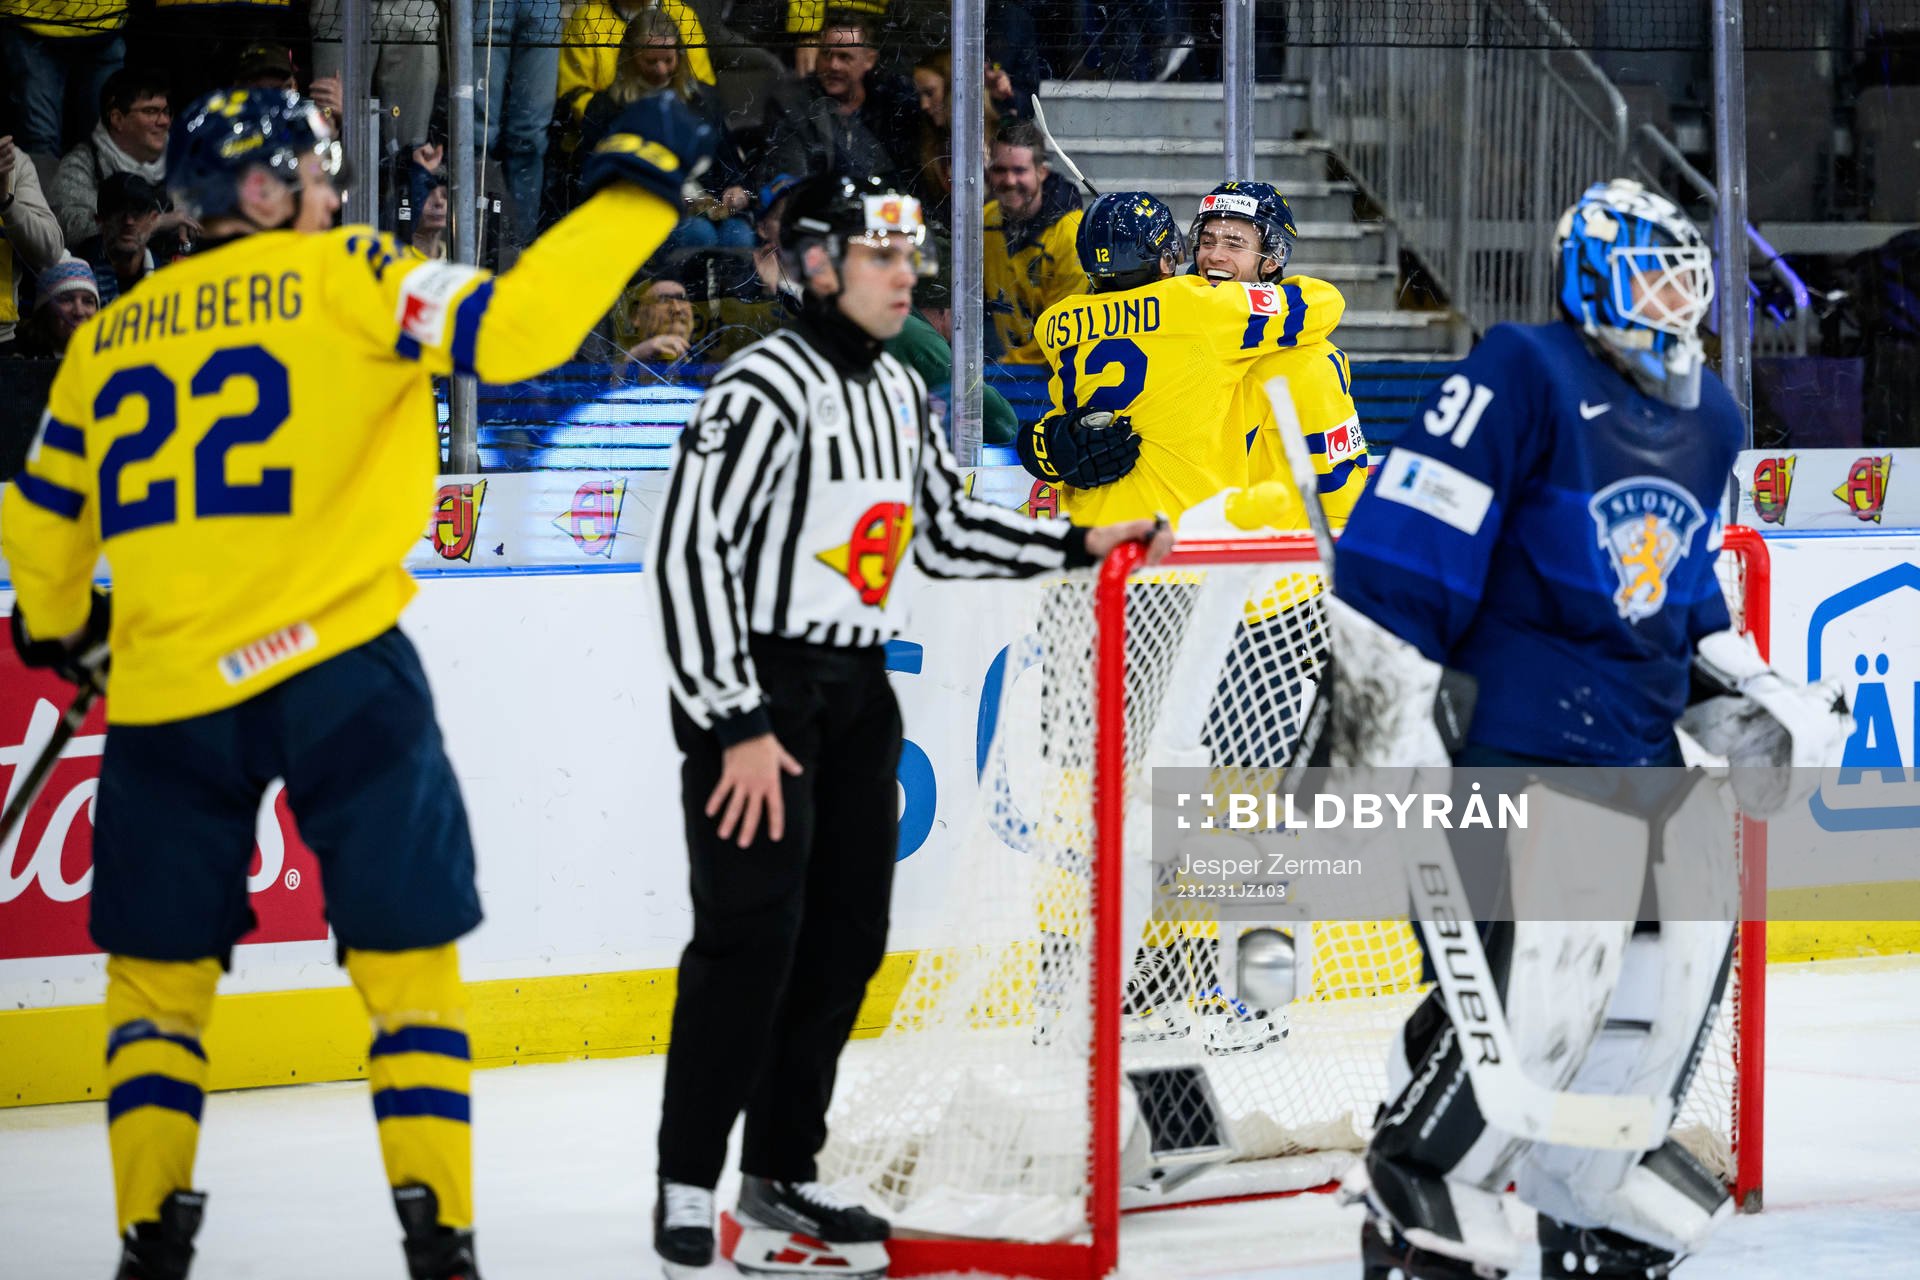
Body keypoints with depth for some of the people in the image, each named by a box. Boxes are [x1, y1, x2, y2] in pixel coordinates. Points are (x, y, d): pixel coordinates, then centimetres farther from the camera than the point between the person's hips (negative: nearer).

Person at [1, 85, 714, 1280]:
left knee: (159, 965, 15)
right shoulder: (344, 277, 0)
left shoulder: (108, 336, 14)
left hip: (167, 689, 3)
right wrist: (636, 187, -4)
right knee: (408, 955, 7)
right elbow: (516, 329, -13)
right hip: (338, 664, -3)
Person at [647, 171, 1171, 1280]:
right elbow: (689, 552, -20)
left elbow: (947, 528, 23)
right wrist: (739, 725, -21)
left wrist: (1081, 545, 11)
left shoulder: (900, 391, 12)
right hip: (757, 689, -9)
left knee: (849, 934, 9)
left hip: (856, 689, 9)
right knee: (752, 938, -11)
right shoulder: (767, 388, -16)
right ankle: (686, 1188, -5)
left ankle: (782, 1169, 19)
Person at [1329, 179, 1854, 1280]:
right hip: (1508, 736, -8)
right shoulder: (1525, 380, -12)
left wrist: (1764, 697, 14)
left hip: (1637, 743, 8)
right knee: (1546, 956, -21)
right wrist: (1393, 737, -19)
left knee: (1688, 939, 4)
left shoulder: (1709, 422, 14)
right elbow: (1393, 552, -16)